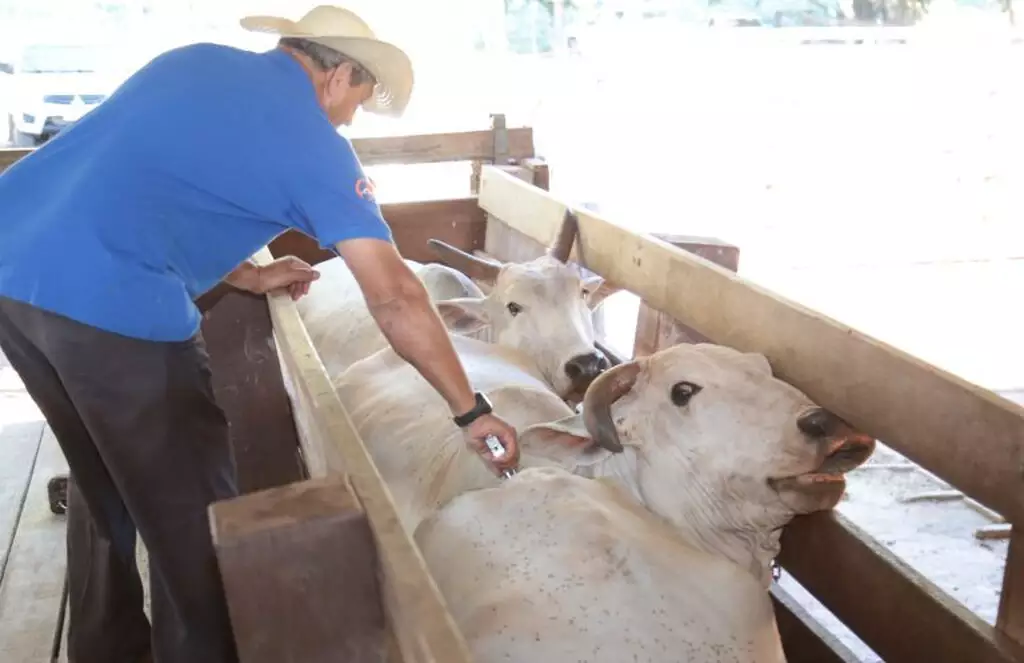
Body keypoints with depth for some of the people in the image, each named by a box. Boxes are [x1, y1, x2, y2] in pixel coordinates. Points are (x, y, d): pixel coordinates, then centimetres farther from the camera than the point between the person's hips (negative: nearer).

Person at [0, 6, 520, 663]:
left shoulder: (196, 61, 19)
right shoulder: (315, 142, -1)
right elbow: (397, 297, -3)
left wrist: (245, 275, 31)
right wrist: (472, 411, 4)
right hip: (107, 304, -9)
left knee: (105, 481, 26)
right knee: (189, 510, 11)